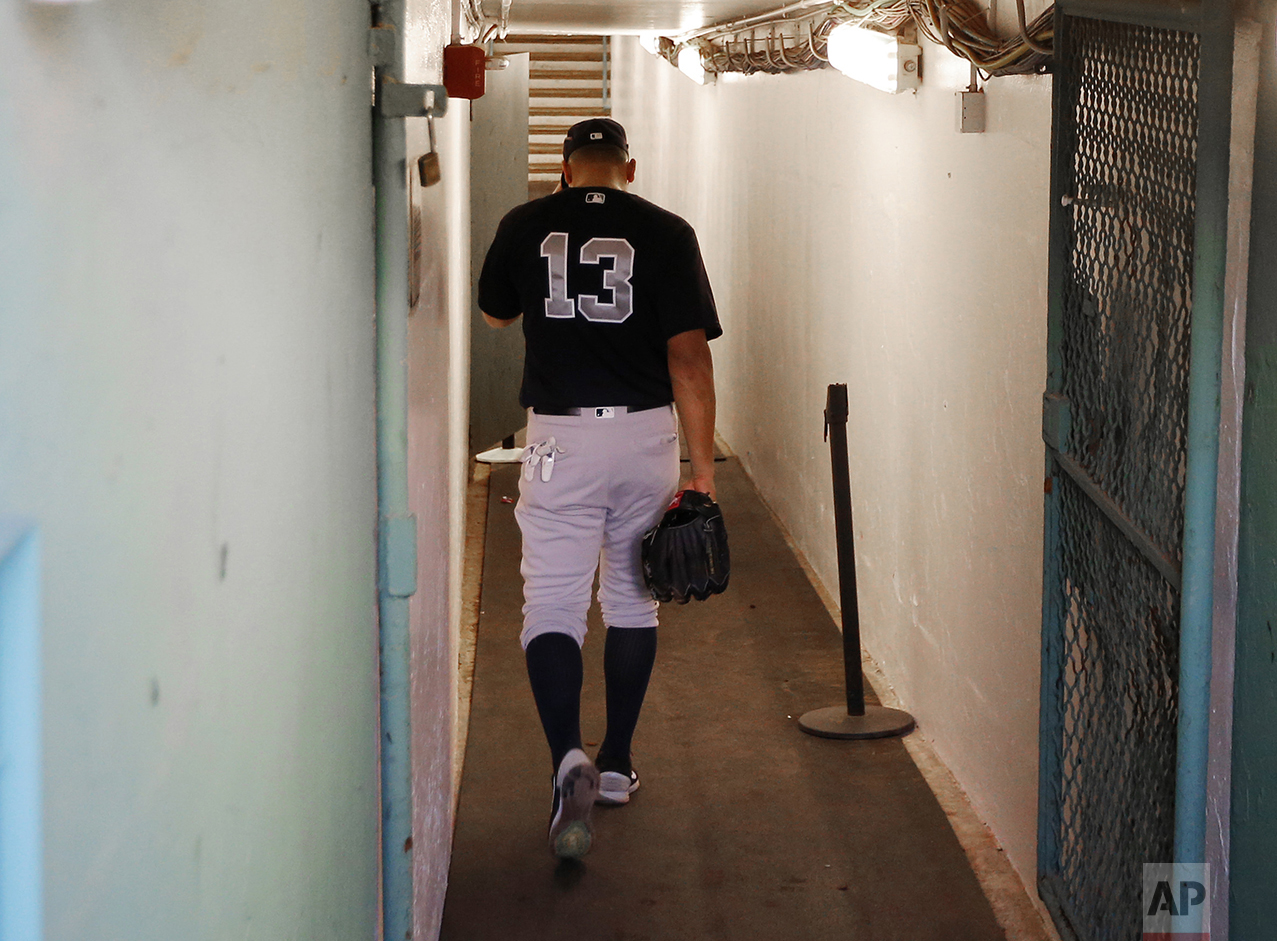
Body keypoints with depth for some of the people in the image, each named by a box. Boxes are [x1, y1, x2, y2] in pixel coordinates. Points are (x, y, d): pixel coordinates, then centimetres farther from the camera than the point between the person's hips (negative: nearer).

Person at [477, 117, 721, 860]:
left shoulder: (526, 227, 1)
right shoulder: (665, 233, -3)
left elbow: (496, 313, 20)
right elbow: (689, 357, -8)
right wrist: (703, 467, -6)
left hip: (561, 437, -1)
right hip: (646, 435, 1)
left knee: (553, 607, -2)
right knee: (633, 602, 17)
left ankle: (569, 757, -25)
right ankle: (617, 764, 26)